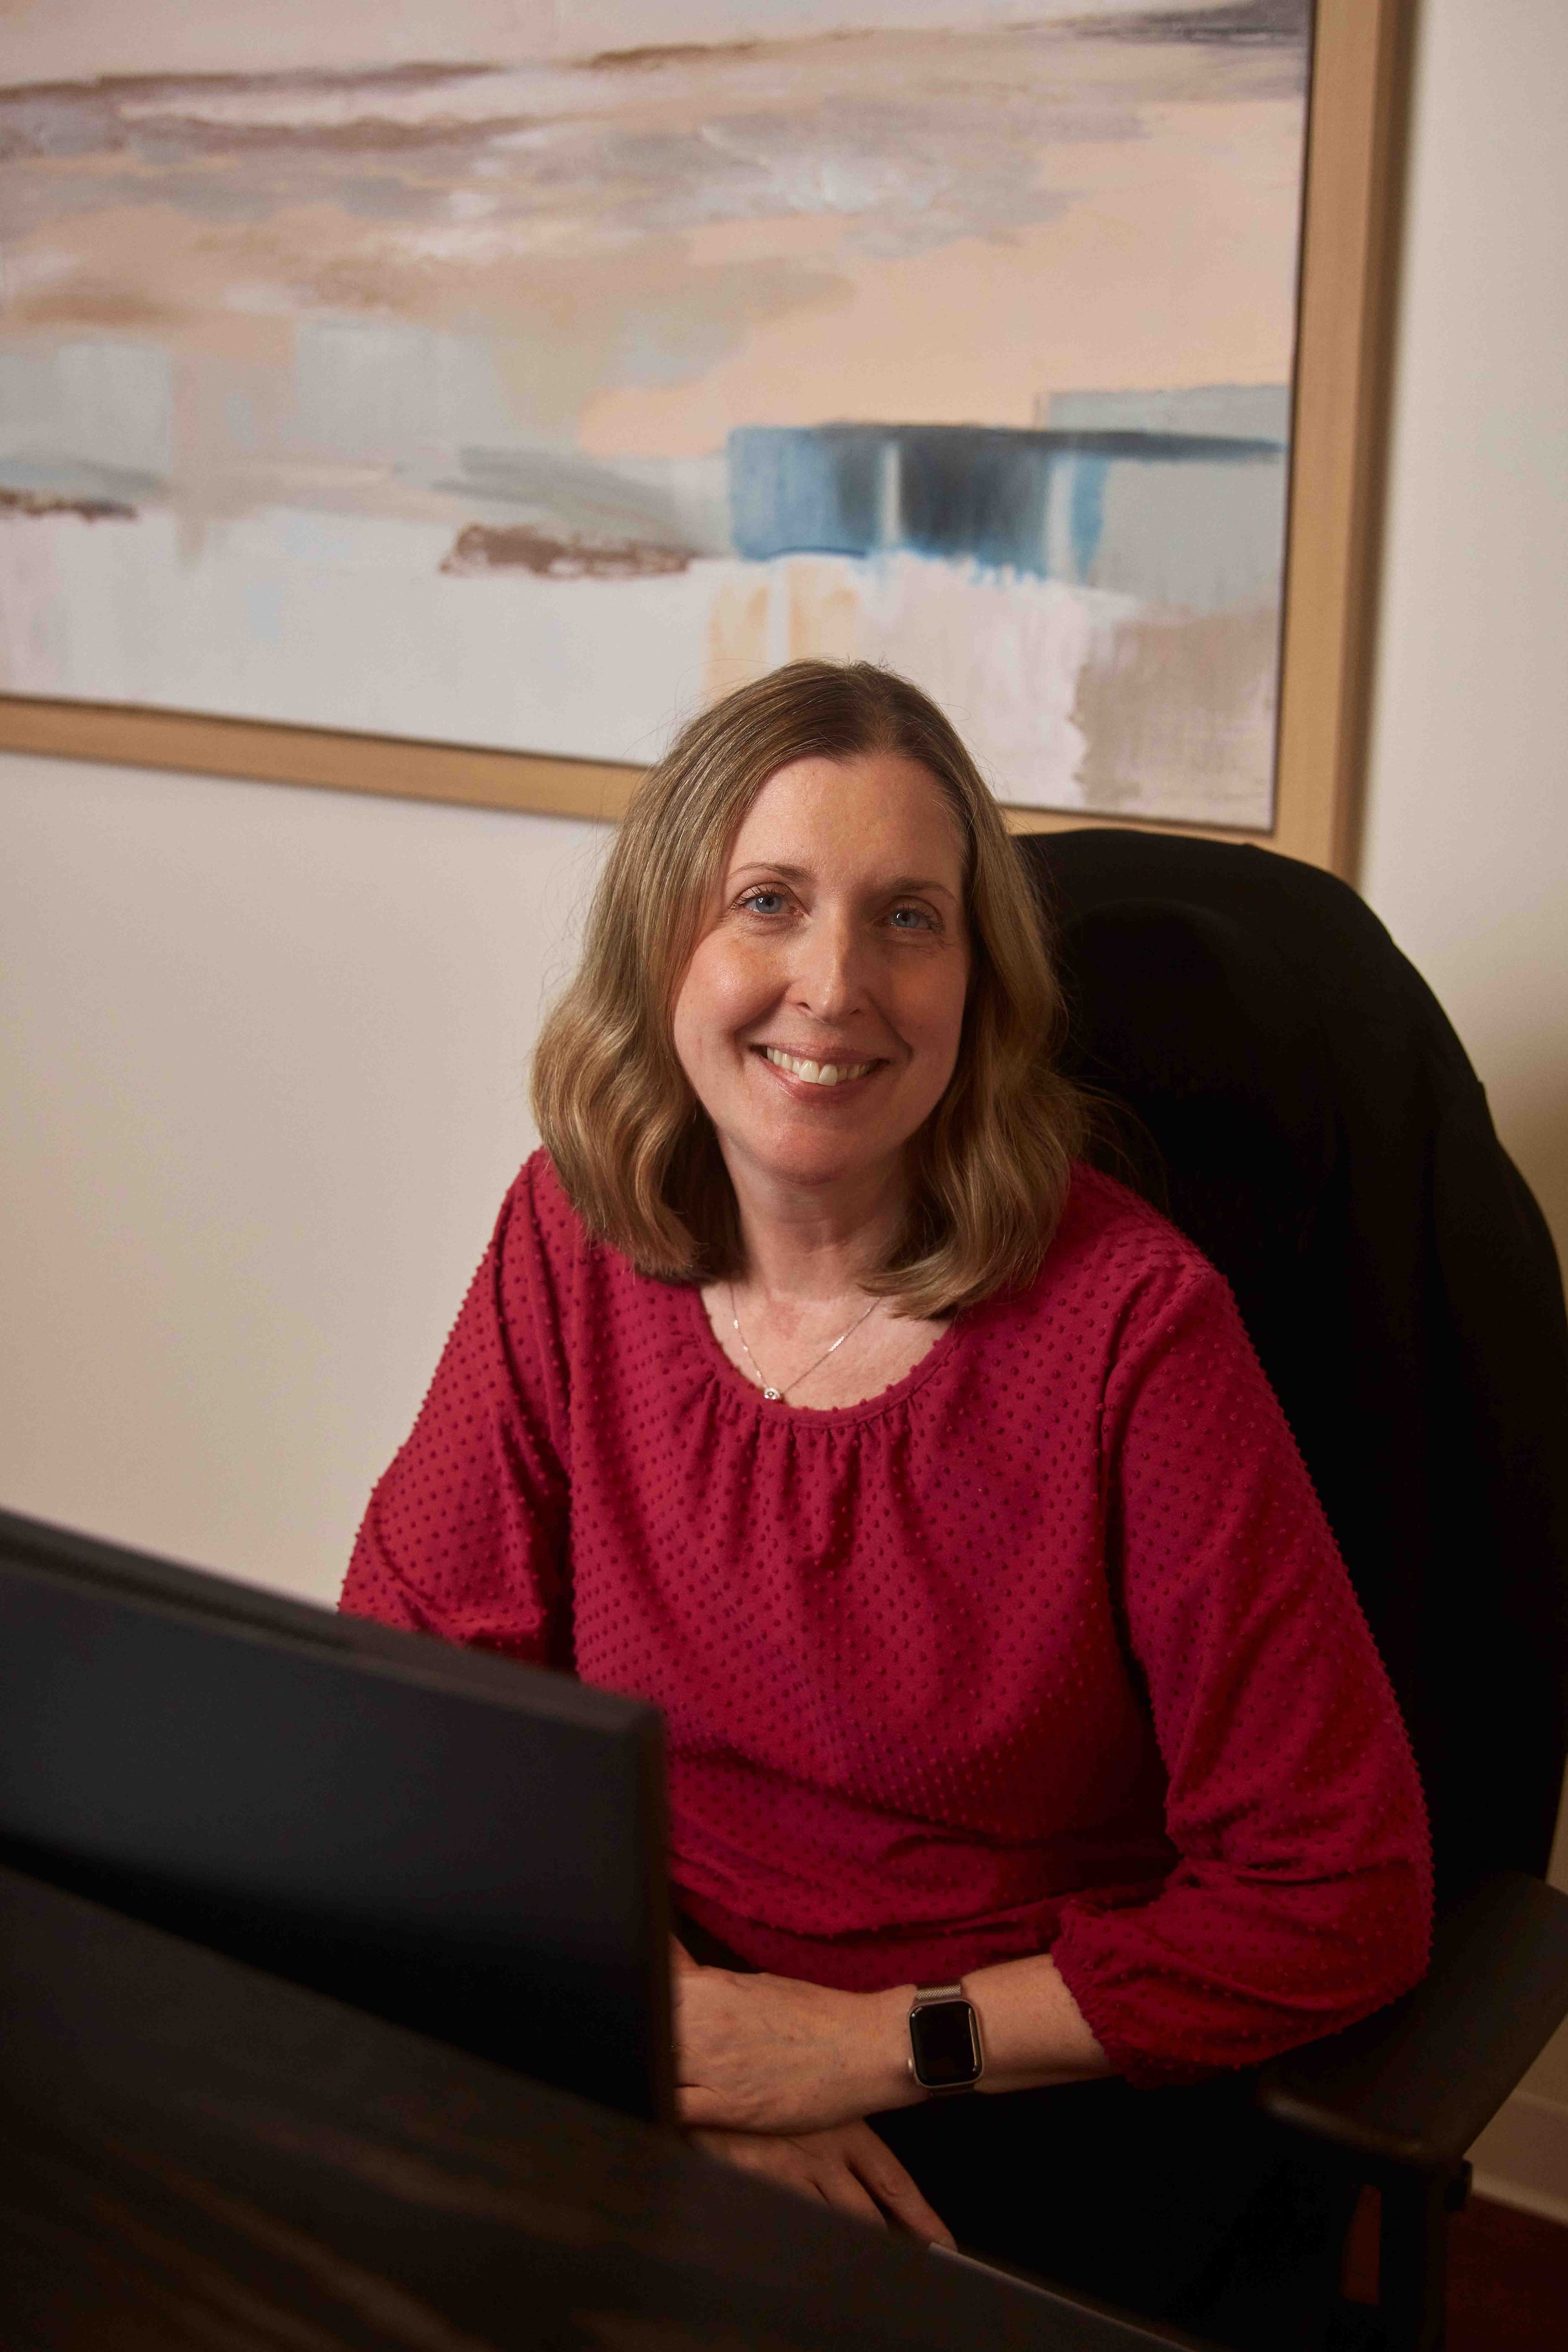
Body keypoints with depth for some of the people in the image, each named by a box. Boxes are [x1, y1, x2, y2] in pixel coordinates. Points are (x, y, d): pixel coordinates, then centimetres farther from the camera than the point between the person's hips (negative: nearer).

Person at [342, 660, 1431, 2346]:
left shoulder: (1130, 1321, -19)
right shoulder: (572, 1241, -6)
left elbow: (1338, 1903, -15)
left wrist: (878, 2042, -15)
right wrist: (647, 2014, -15)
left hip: (1054, 2086, -3)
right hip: (678, 2004, 4)